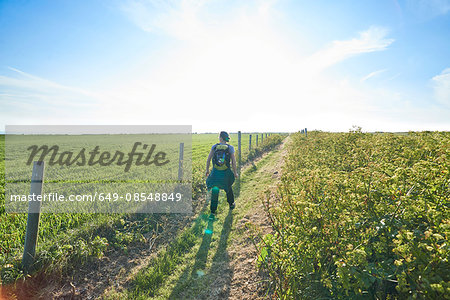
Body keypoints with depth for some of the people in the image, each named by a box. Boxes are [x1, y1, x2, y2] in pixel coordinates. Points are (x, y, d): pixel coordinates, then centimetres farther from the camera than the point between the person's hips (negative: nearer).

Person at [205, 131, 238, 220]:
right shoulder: (230, 148, -7)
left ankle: (212, 213, 0)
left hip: (215, 173, 0)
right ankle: (231, 204, 46)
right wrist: (235, 172, 4)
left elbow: (208, 159, -1)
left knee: (214, 192, 5)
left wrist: (207, 170, 10)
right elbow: (233, 161, -8)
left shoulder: (214, 147, -3)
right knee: (228, 188, 26)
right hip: (226, 173, 0)